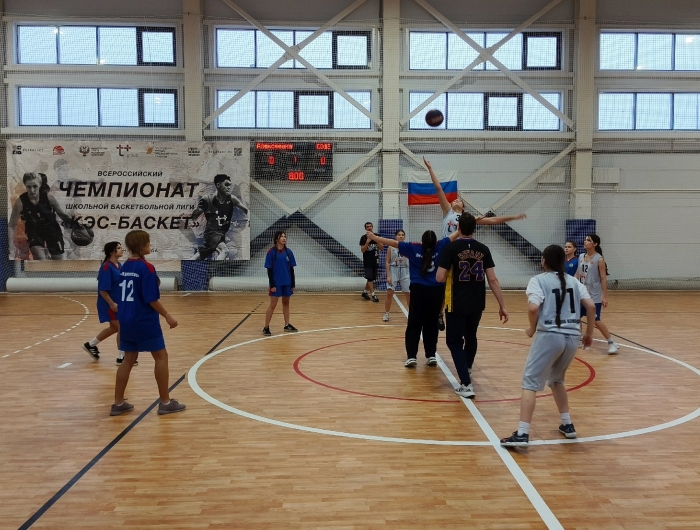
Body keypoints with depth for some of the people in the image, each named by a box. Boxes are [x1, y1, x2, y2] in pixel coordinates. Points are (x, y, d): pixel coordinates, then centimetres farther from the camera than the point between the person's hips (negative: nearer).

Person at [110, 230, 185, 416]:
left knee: (129, 359, 15)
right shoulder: (146, 268, -15)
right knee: (161, 357, 4)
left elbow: (122, 297, 15)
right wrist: (167, 315, -9)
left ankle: (118, 403, 18)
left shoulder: (124, 267, 9)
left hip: (126, 321, 8)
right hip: (145, 321, -8)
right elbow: (151, 299, -17)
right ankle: (165, 402, 8)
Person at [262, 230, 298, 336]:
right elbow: (269, 270, -8)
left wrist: (293, 284, 4)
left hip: (287, 282, 4)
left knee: (286, 303, 13)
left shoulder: (288, 252, 4)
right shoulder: (271, 252, -8)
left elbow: (291, 269, 7)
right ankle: (266, 327, 4)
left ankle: (287, 325, 23)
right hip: (276, 283, -4)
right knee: (273, 305, -3)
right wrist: (272, 285, -13)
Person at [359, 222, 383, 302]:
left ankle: (365, 292, 24)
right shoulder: (363, 238, -5)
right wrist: (368, 241, -22)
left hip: (375, 261, 4)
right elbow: (362, 250, -11)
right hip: (367, 261, -4)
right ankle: (373, 294, -6)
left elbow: (382, 248, -2)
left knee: (372, 278, 10)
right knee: (370, 278, -8)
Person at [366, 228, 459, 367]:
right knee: (431, 324, 11)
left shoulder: (413, 248, -4)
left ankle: (411, 357, -3)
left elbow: (393, 242, 1)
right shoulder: (439, 247, -2)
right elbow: (454, 236, 11)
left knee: (414, 325, 3)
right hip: (437, 290, 2)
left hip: (419, 290, -2)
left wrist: (374, 237, 10)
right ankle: (431, 355, 14)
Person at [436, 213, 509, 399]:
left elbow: (440, 277, -12)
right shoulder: (483, 249, 1)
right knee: (470, 337, 25)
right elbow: (493, 280, -1)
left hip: (457, 304, -4)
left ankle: (466, 384, -6)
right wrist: (502, 305, 3)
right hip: (477, 304, 4)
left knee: (454, 341, 5)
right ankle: (467, 370, 47)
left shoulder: (451, 248, -9)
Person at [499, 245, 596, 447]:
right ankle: (567, 425, 29)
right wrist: (589, 332, 17)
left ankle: (522, 434, -11)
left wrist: (532, 328, 1)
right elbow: (591, 306, 7)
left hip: (549, 335, -6)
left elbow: (533, 308, -16)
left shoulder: (539, 280, -1)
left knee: (530, 383, -4)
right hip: (572, 337, 6)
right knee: (556, 380, 27)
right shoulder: (573, 281, 15)